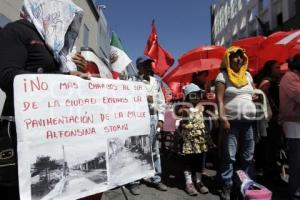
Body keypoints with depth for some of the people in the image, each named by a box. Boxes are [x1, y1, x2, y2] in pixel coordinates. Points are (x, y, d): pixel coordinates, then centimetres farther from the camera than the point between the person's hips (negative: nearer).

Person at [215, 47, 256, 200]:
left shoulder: (247, 75, 17)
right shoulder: (223, 75, -2)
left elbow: (252, 95, 23)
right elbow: (219, 99, -10)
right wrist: (222, 117, -19)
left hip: (249, 121, 6)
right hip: (231, 121, -6)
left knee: (248, 156, 12)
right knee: (229, 157, -3)